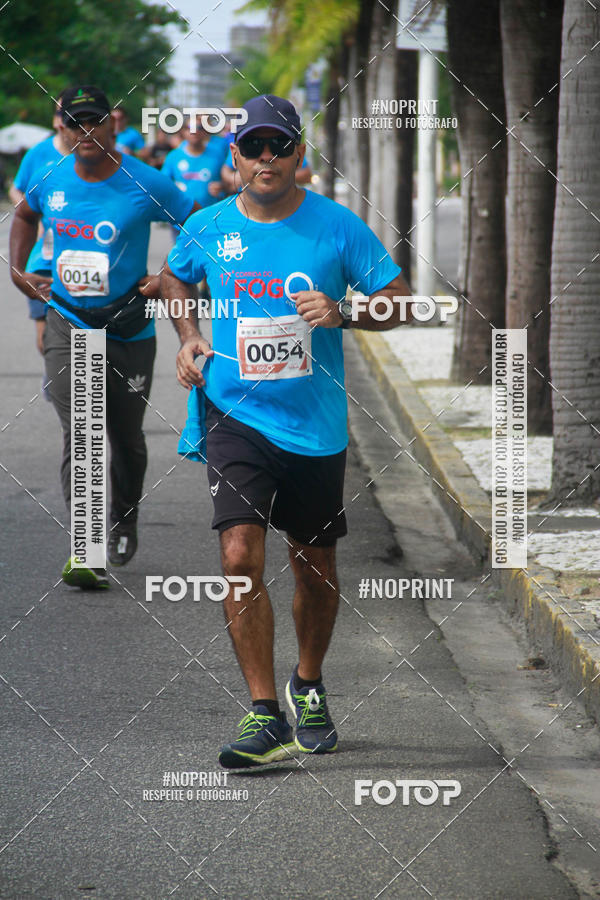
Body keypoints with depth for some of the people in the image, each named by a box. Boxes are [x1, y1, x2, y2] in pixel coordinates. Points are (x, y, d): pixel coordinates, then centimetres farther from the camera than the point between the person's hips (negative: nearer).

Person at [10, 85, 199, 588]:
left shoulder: (145, 186, -12)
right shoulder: (50, 182, -1)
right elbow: (25, 215, 22)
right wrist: (18, 269, 11)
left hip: (129, 331, -1)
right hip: (68, 325, 1)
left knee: (126, 437, 13)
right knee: (79, 432, -14)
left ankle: (124, 523, 40)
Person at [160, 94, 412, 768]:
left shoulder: (337, 227, -4)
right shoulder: (208, 228, 1)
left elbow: (397, 302, 1)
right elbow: (171, 277, 22)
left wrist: (342, 313, -18)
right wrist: (188, 338, 6)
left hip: (316, 425, 0)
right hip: (236, 416, 0)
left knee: (314, 566, 12)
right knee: (240, 556, -17)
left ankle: (308, 685, 38)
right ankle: (264, 715, -14)